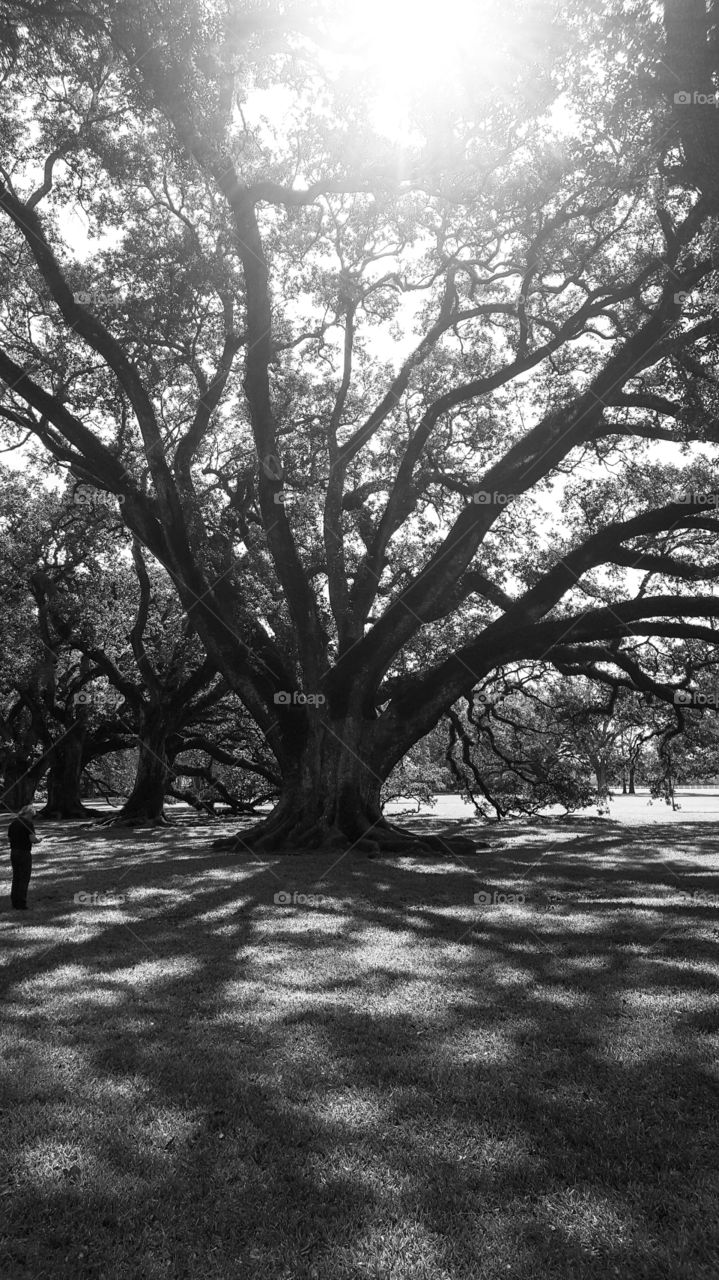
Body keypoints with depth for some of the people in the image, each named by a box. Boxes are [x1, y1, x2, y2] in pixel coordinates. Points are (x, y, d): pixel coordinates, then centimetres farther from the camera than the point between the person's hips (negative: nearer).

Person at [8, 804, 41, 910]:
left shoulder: (13, 823, 9)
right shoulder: (28, 823, -13)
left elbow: (9, 839, 16)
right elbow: (33, 839, -19)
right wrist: (37, 838, 1)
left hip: (13, 852, 7)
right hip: (24, 853, -7)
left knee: (16, 878, 16)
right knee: (24, 879, 1)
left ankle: (15, 901, 21)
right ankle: (21, 904, 2)